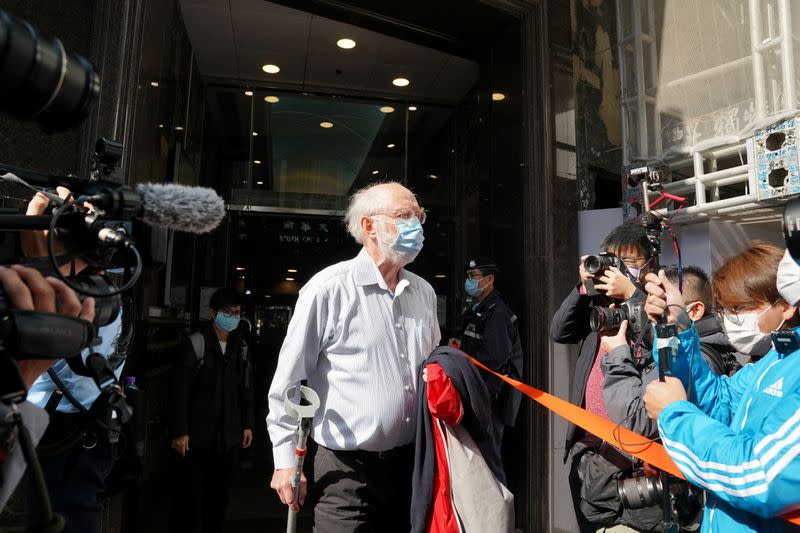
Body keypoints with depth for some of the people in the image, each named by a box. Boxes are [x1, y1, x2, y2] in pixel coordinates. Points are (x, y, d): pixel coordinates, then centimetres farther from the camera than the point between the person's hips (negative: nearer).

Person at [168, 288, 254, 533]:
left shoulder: (240, 346, 8)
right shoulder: (196, 343, -9)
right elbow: (179, 390, -11)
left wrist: (247, 424, 13)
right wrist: (179, 431, -13)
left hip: (228, 438, 5)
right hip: (197, 437, -5)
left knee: (219, 495, 13)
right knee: (189, 496, 2)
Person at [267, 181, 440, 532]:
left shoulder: (424, 292, 7)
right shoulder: (329, 288, -13)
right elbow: (288, 381, -9)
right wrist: (285, 460, -7)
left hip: (411, 463, 6)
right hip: (347, 469, -5)